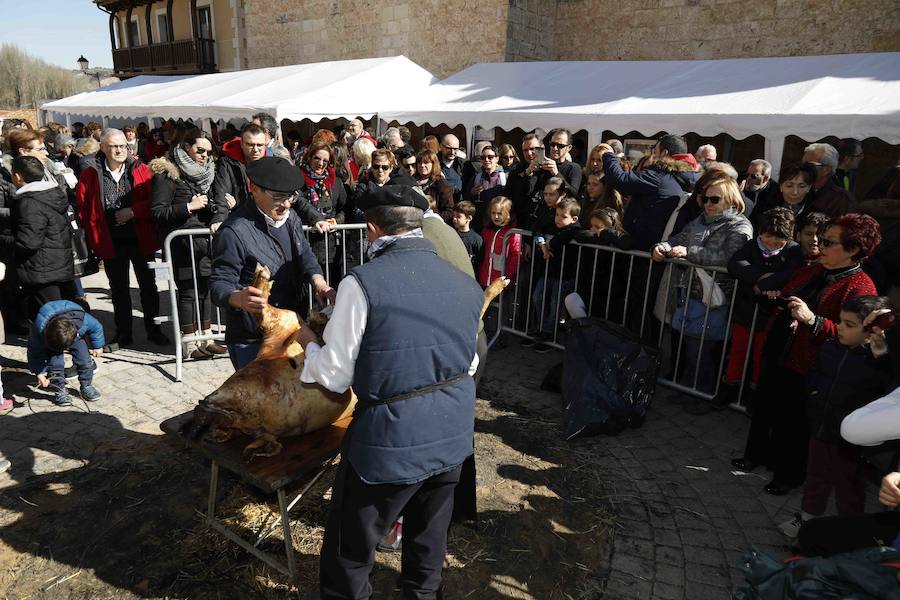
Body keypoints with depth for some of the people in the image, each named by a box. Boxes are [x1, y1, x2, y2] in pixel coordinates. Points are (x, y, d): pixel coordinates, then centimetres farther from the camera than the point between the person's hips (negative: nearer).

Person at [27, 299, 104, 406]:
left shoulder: (83, 321, -42)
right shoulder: (39, 329, -39)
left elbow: (96, 327, -16)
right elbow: (35, 351, -21)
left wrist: (97, 346, -3)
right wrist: (40, 373, -19)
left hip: (76, 334, 1)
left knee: (84, 359, -9)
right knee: (55, 363, -18)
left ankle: (86, 386, 10)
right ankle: (59, 391, -2)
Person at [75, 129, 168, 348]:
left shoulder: (140, 169, -1)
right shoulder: (90, 174, -1)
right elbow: (82, 208, 1)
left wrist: (133, 211, -17)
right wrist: (93, 237, -5)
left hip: (141, 239, 0)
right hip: (111, 242, 0)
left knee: (148, 286, 9)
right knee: (119, 290, 12)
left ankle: (153, 330, 23)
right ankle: (123, 334, 23)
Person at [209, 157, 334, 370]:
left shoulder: (290, 216, 5)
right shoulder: (234, 231, -21)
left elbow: (304, 256, 7)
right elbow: (219, 284, -20)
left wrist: (318, 281, -15)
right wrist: (238, 298, -44)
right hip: (251, 342, -7)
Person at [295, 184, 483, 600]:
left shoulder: (363, 283, -18)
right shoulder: (466, 284, -1)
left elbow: (335, 376, -11)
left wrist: (309, 343, 8)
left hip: (390, 441, -5)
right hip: (454, 437, 6)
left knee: (348, 551, 18)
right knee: (428, 542, 27)